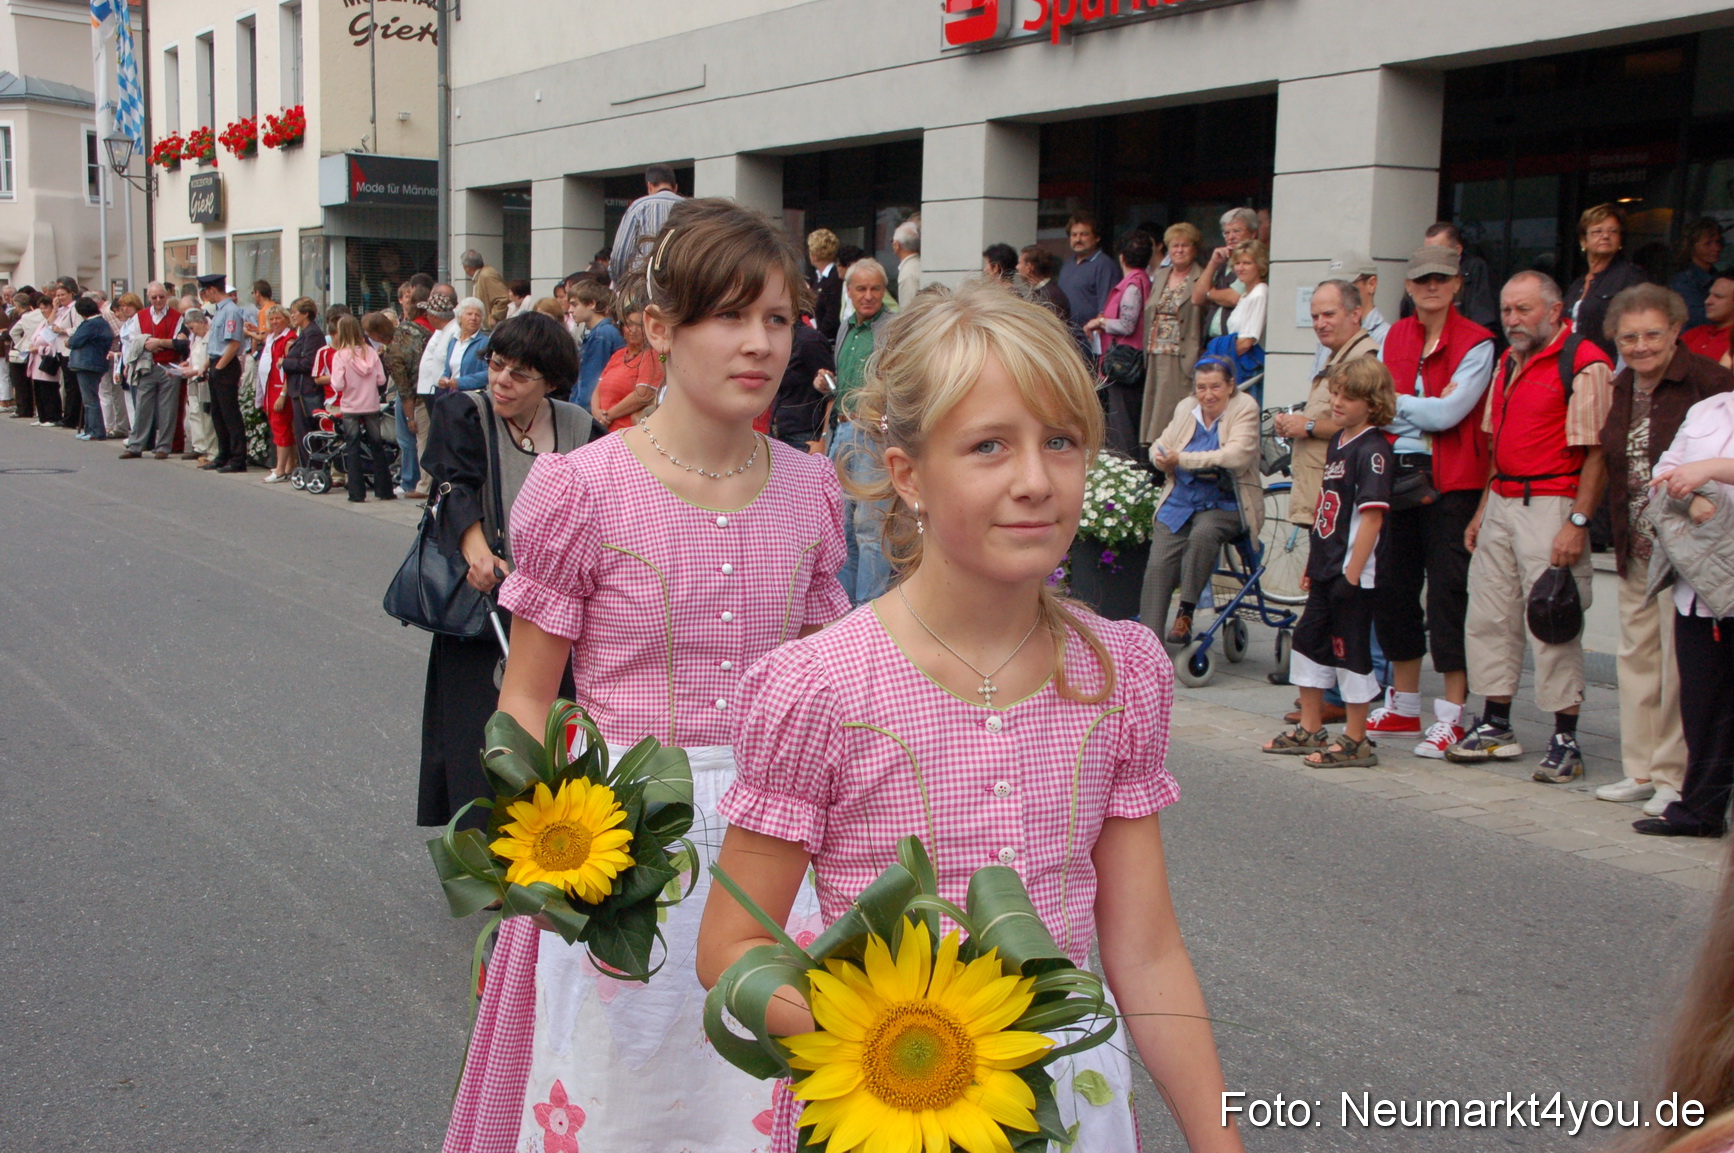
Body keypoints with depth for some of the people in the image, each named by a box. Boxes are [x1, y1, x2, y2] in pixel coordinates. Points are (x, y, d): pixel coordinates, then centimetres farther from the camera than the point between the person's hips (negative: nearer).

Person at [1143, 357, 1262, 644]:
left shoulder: (1244, 408, -4)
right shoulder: (1186, 408, 11)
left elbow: (1237, 456, -20)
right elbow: (1161, 445, 13)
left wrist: (1183, 459, -22)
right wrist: (1160, 457, -13)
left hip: (1224, 503, -4)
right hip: (1179, 501, 4)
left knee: (1203, 534, -35)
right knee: (1158, 566, -15)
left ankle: (1185, 614, -22)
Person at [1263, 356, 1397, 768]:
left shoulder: (1372, 449, -15)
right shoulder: (1337, 443, 13)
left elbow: (1372, 513, -21)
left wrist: (1352, 573, -23)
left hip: (1353, 572, -10)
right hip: (1325, 567, 10)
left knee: (1351, 650, -2)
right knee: (1309, 640, 15)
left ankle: (1356, 741, 8)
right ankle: (1310, 730, 28)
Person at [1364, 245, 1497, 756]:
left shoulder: (1476, 343, -6)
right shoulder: (1395, 337, 12)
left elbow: (1448, 412, -15)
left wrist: (1396, 402, -5)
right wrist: (1422, 418, -7)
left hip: (1451, 483, -6)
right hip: (1399, 477, 6)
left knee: (1448, 592, -7)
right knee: (1394, 589, 10)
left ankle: (1451, 718, 0)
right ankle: (1403, 708, 24)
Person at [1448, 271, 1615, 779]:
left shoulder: (1585, 364, -10)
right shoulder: (1508, 363, 17)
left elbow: (1597, 451, -14)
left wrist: (1578, 522, -19)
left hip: (1551, 506, -8)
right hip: (1501, 504, 8)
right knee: (1488, 616, 9)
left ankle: (1565, 739, 3)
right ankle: (1496, 727, 19)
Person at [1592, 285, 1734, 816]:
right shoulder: (1622, 388, 11)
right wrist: (1620, 539, 15)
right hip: (1637, 550, 7)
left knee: (1681, 661, -3)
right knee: (1636, 655, 12)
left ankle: (1675, 776, 7)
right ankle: (1642, 770, 22)